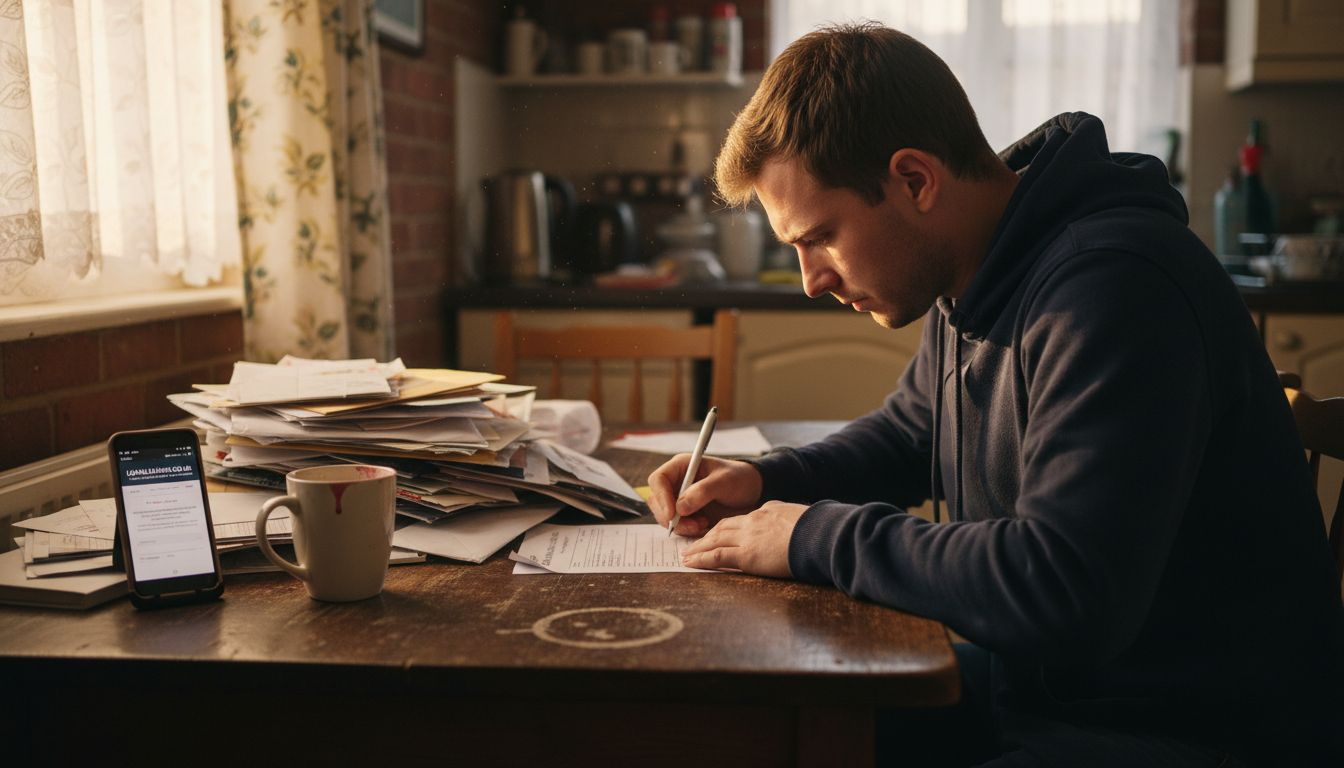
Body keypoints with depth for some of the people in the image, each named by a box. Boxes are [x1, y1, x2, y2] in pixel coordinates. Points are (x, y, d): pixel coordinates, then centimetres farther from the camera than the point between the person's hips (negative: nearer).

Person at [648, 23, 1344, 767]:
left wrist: (819, 536, -22)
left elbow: (1062, 591, -34)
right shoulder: (973, 281, 4)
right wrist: (765, 480, 5)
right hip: (1034, 681, 9)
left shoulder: (1112, 288, -26)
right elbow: (908, 432, 22)